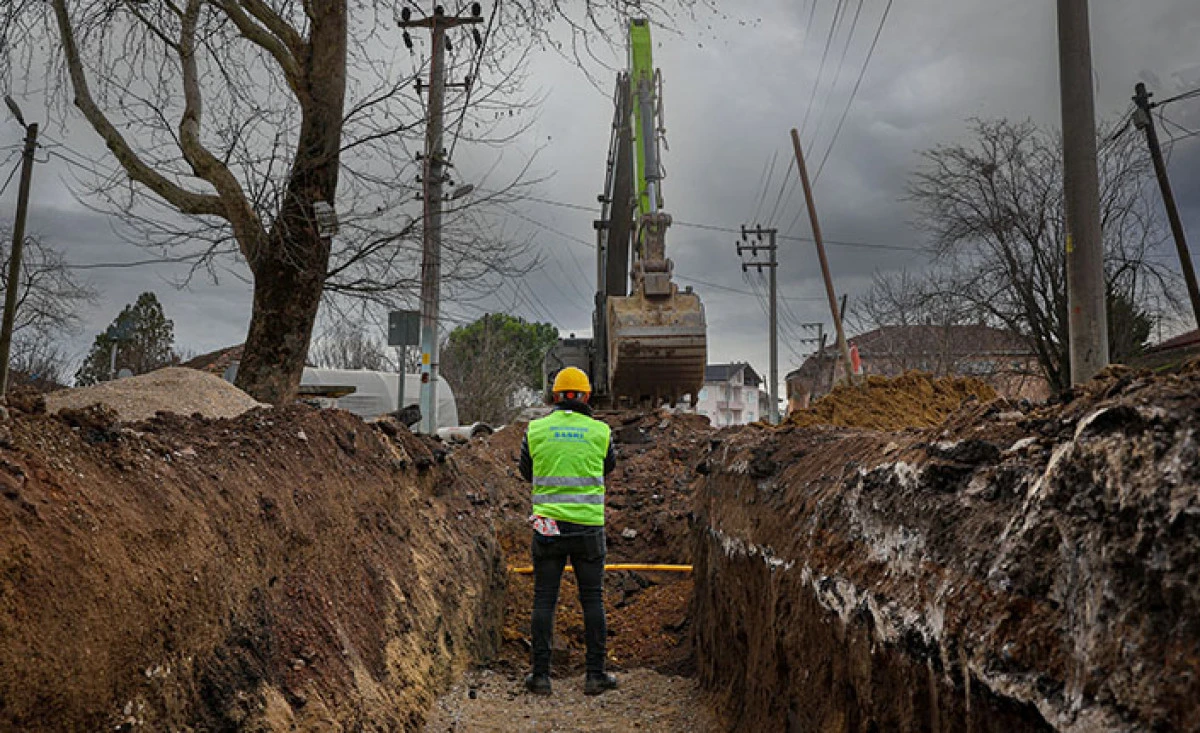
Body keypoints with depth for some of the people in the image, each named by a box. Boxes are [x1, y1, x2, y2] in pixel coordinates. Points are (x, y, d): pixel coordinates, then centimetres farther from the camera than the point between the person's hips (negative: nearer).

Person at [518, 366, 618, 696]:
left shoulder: (536, 430, -1)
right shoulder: (601, 431, -1)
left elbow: (526, 472, 13)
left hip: (547, 524, 0)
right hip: (588, 525, 0)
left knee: (544, 600, 7)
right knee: (592, 600, 9)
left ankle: (540, 675, 9)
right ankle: (595, 674, 12)